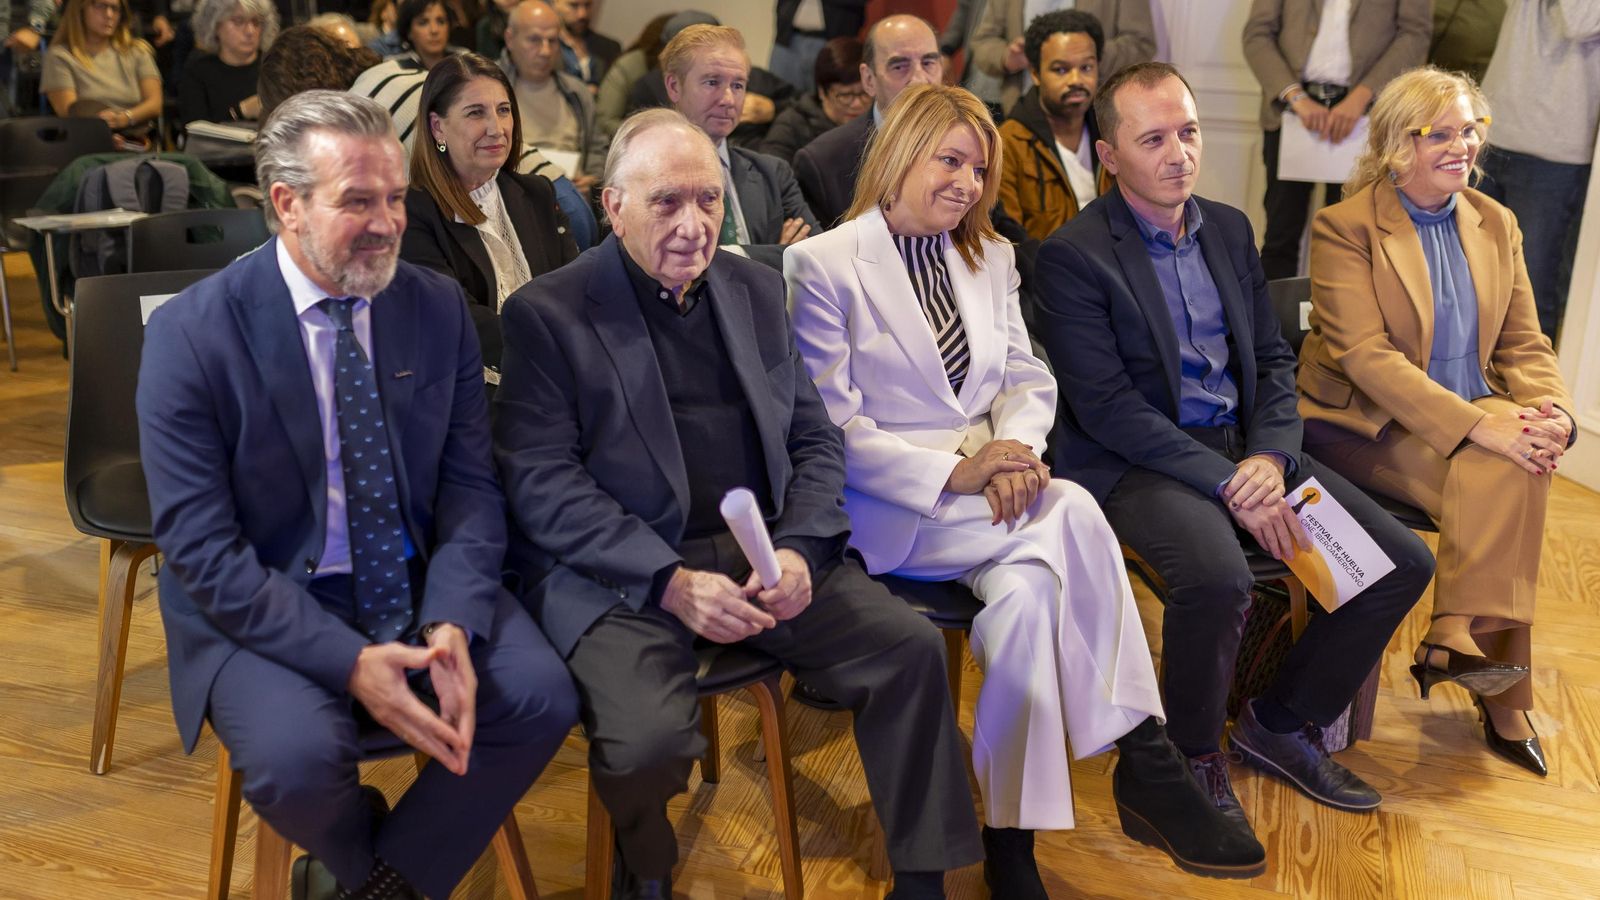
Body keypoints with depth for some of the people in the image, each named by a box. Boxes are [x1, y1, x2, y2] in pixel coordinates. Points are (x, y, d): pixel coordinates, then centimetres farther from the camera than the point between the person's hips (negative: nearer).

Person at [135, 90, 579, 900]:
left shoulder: (438, 306, -1)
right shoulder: (190, 334, -12)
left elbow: (470, 487, 0)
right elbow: (201, 549, -14)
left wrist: (452, 622, -19)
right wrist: (350, 661, -25)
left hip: (421, 583, 3)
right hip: (266, 606, -3)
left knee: (541, 696, -19)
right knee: (297, 754, -29)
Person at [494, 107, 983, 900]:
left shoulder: (756, 289, 14)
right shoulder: (547, 314, -2)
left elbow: (816, 440, 13)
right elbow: (541, 484, -10)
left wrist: (798, 549, -7)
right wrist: (671, 582, -20)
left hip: (765, 548, 5)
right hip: (622, 571, -4)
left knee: (912, 648, -14)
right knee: (647, 735, -29)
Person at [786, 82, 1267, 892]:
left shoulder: (990, 256, 16)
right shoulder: (822, 264, -3)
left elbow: (1028, 379, 12)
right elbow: (830, 425, -9)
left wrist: (1016, 449, -13)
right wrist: (952, 472, -21)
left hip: (992, 492, 5)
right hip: (889, 509, -5)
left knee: (1027, 587, -30)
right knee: (1070, 513, -30)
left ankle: (1010, 833, -22)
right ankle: (1145, 764, -22)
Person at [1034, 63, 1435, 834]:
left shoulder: (1230, 229, 12)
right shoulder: (1072, 254, -9)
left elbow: (1273, 359, 13)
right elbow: (1106, 407, -16)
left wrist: (1270, 457, -8)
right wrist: (1228, 485, -20)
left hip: (1243, 446, 7)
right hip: (1137, 461, -7)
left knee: (1404, 561, -4)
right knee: (1218, 576, -35)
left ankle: (1282, 721, 16)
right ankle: (1194, 755, -5)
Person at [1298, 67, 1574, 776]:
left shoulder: (1495, 225, 12)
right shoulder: (1345, 227, -7)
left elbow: (1524, 345, 10)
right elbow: (1365, 356, -18)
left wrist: (1551, 413, -13)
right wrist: (1478, 427, -27)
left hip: (1481, 419, 6)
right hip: (1369, 425, -6)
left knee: (1520, 465, -26)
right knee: (1506, 476, -28)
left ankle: (1459, 639, -17)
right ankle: (1501, 696, -22)